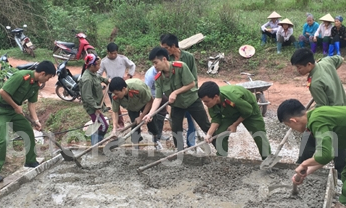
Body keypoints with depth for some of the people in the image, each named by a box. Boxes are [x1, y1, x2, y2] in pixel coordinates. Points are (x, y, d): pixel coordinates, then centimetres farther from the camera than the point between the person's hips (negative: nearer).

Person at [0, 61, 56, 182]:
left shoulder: (36, 84, 0)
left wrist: (36, 120, -5)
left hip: (15, 110, 9)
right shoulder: (21, 76, -28)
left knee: (29, 133, 12)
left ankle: (30, 161, 28)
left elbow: (31, 104, 5)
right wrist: (16, 106, -19)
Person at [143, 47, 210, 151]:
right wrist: (150, 113, -28)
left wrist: (175, 92, -26)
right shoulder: (158, 78, -14)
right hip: (176, 104, 4)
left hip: (192, 100, -4)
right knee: (175, 129, 1)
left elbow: (191, 84, -24)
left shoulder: (181, 67, -28)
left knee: (206, 126, 4)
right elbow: (158, 98, -16)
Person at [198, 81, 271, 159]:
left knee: (259, 136, -11)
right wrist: (209, 134, -31)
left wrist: (235, 125, -18)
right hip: (230, 113, 5)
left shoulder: (233, 98, -45)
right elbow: (216, 118, -16)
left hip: (249, 109, -5)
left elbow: (248, 111, -26)